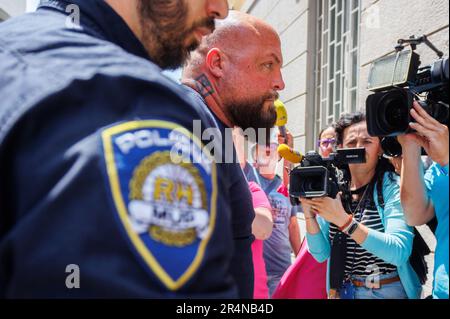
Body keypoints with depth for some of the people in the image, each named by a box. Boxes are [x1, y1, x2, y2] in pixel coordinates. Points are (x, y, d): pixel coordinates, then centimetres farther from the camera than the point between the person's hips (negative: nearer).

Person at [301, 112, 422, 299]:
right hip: (341, 291, 3)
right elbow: (321, 254, -3)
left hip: (388, 292, -3)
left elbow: (399, 252, -25)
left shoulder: (393, 187, -13)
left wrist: (344, 220, -32)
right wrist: (309, 215, -19)